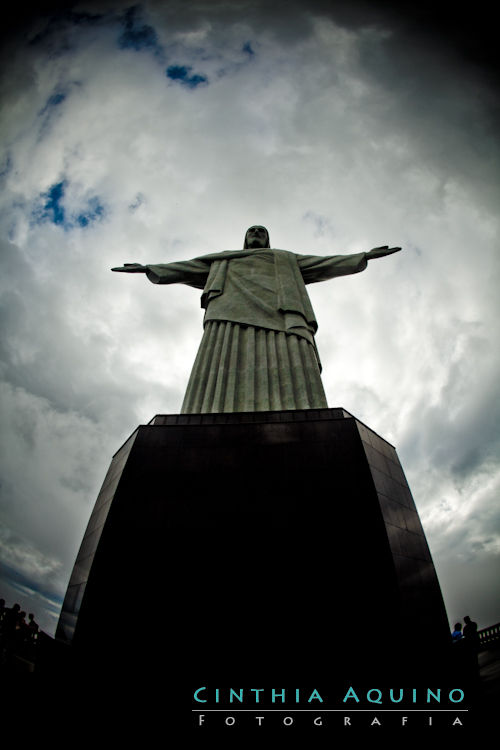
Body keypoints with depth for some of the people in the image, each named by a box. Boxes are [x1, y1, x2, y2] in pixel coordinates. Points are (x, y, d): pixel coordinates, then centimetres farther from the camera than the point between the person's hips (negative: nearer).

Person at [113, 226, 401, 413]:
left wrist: (364, 256, 29)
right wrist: (148, 269, 33)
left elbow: (326, 264, 35)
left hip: (279, 317, 1)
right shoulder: (223, 261, 41)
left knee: (289, 378, -26)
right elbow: (188, 269, 38)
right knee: (222, 380, -27)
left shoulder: (287, 261, 40)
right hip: (231, 315, 0)